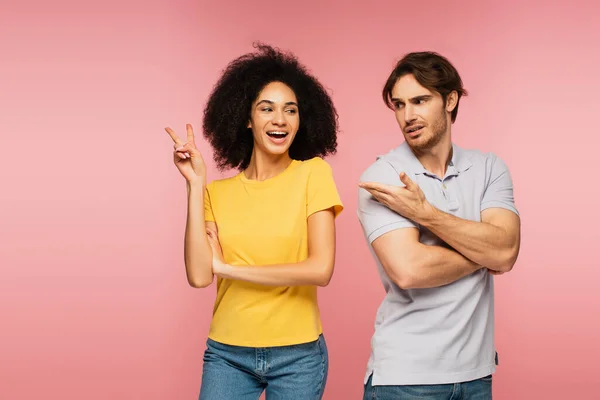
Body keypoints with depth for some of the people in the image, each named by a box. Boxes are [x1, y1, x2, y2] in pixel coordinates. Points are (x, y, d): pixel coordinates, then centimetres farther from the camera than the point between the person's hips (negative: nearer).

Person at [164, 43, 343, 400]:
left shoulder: (313, 173, -5)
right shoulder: (218, 192, 2)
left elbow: (320, 269, -14)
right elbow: (199, 275, -10)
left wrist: (227, 267, -9)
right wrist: (196, 185, -11)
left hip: (298, 354, -1)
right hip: (227, 353, 1)